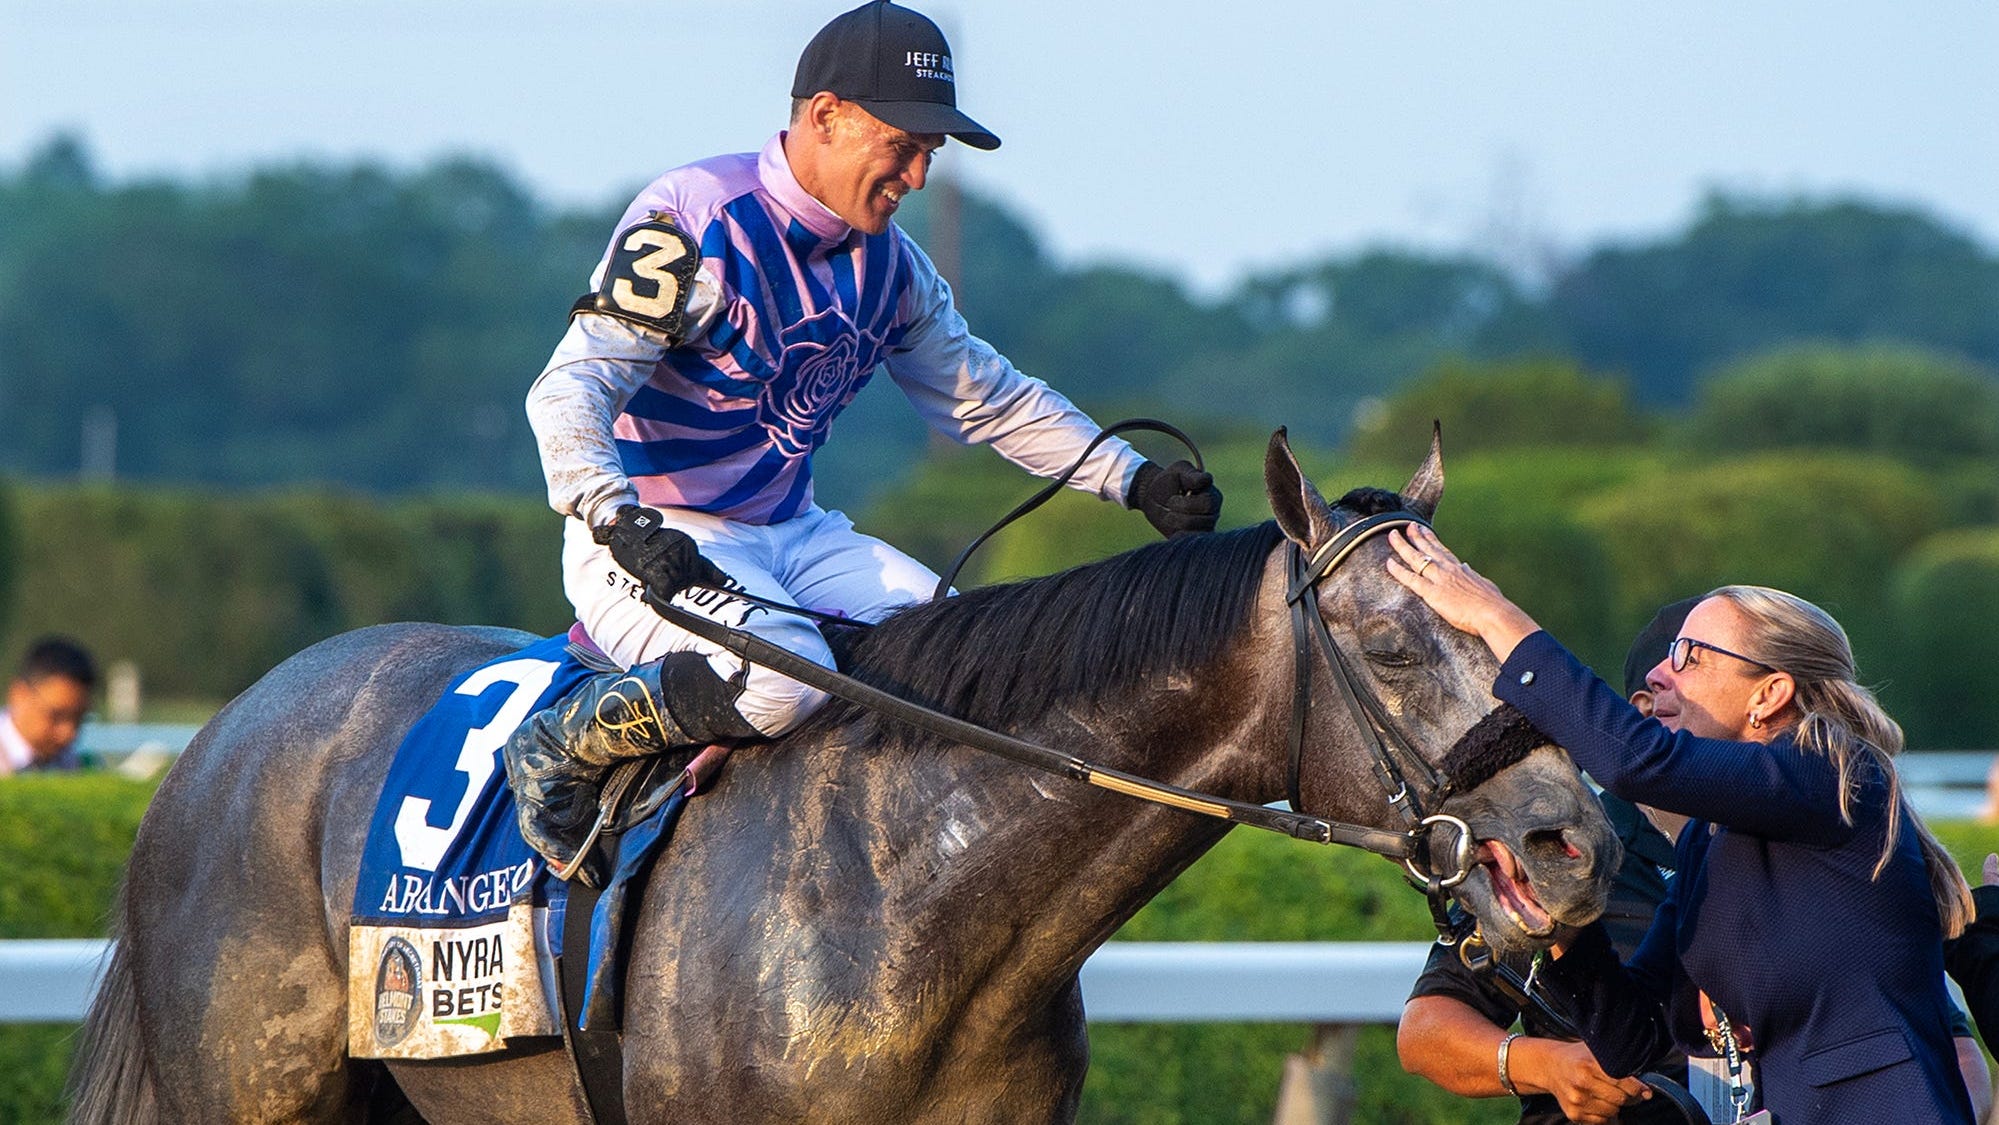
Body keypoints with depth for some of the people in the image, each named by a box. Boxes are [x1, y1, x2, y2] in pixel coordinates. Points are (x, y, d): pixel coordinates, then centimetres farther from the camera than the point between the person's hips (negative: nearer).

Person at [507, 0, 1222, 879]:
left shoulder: (889, 266, 9)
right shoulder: (695, 219, -15)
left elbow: (987, 400, 20)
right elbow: (570, 391, -22)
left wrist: (1134, 482, 9)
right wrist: (621, 520, -39)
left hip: (794, 536, 8)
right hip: (648, 544, -8)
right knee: (780, 677, -34)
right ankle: (561, 747, -10)